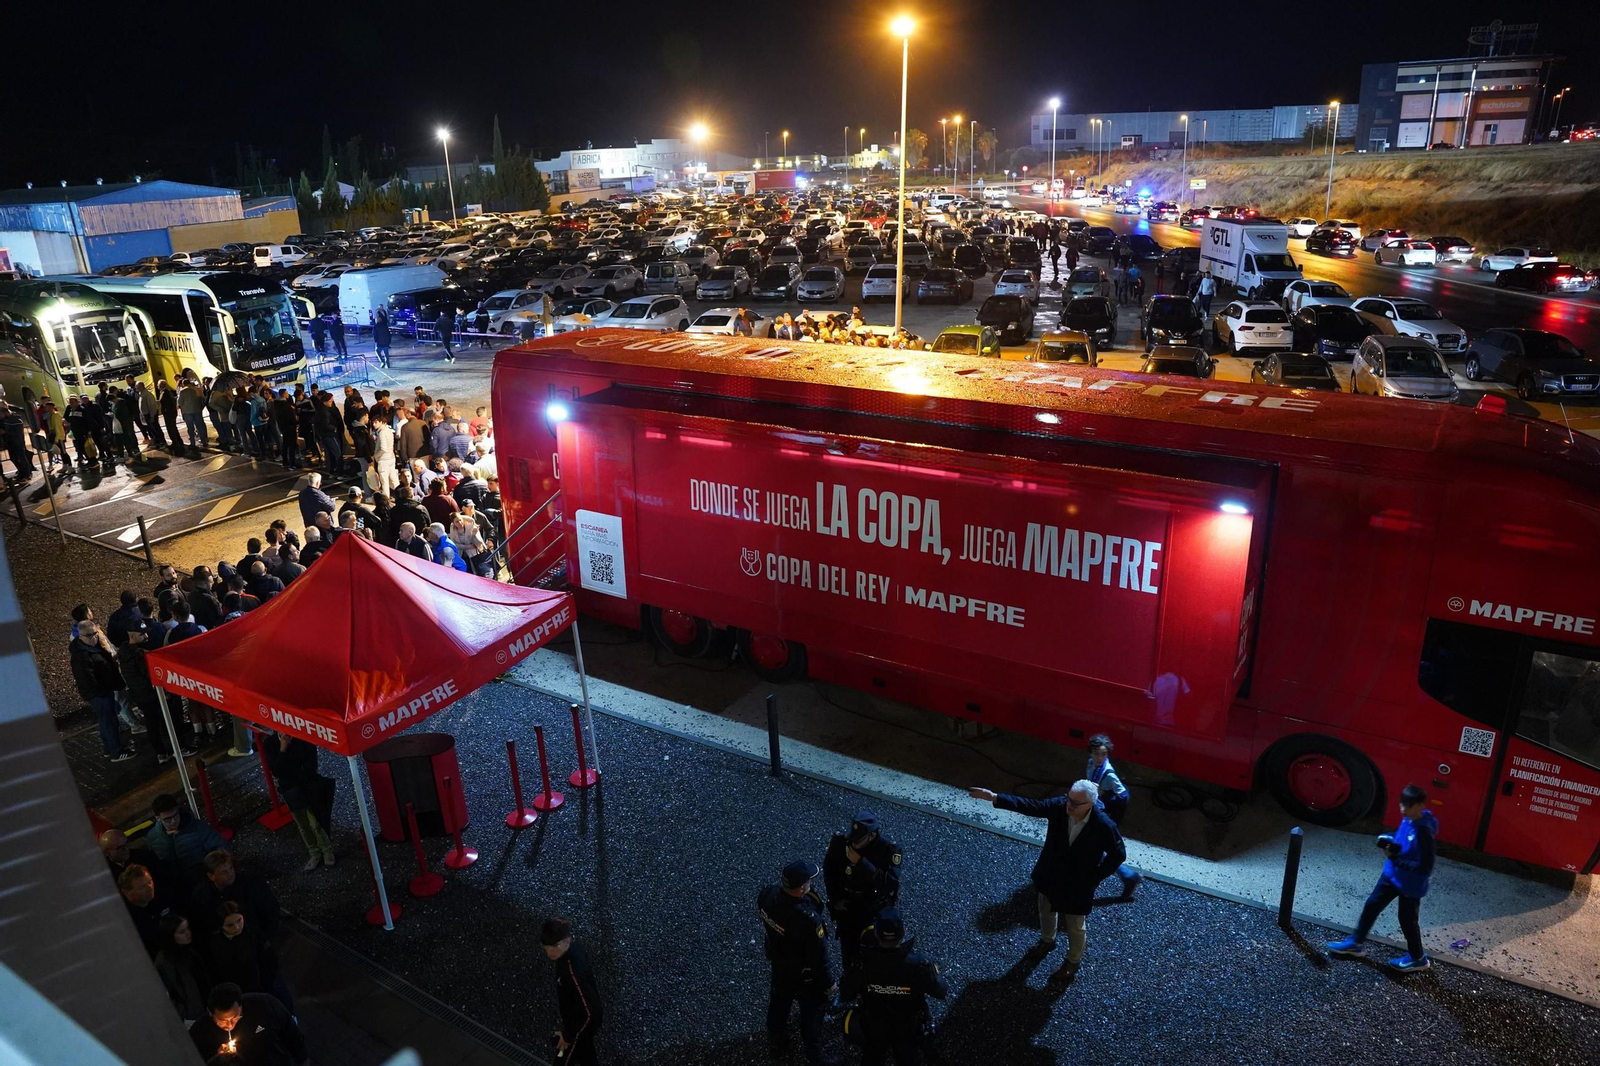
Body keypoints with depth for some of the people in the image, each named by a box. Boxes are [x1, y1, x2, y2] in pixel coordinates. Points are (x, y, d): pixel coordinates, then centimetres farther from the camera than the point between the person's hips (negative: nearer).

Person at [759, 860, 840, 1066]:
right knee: (811, 1008, 21)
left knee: (780, 998, 31)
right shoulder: (808, 919, -43)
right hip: (803, 970, -6)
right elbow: (818, 956, -27)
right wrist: (828, 983, -12)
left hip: (778, 958, 6)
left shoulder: (768, 894, -25)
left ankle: (775, 1038, 56)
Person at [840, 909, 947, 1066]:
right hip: (909, 1030, -1)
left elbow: (847, 995, -15)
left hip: (873, 1029, 1)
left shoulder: (862, 963, -32)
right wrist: (932, 969, 2)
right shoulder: (920, 965, -34)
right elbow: (941, 992, -15)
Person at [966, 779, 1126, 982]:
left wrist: (1094, 878, -12)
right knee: (1046, 912, 28)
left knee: (1075, 927, 18)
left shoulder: (1103, 826, -31)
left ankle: (1073, 962, 46)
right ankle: (1047, 940, 59)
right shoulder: (1059, 806, -23)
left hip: (1077, 885, -4)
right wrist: (994, 797, -30)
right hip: (1050, 875, 4)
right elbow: (1029, 806, -21)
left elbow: (1118, 854, -16)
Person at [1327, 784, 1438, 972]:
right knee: (1371, 905, 15)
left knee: (1407, 921, 12)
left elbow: (1425, 868, -29)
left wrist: (1395, 859, -29)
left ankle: (1417, 958, 37)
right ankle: (1356, 943, 30)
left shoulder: (1424, 832, -31)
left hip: (1411, 885, -8)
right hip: (1391, 875, 8)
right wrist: (1389, 840, -6)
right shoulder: (1408, 819, -7)